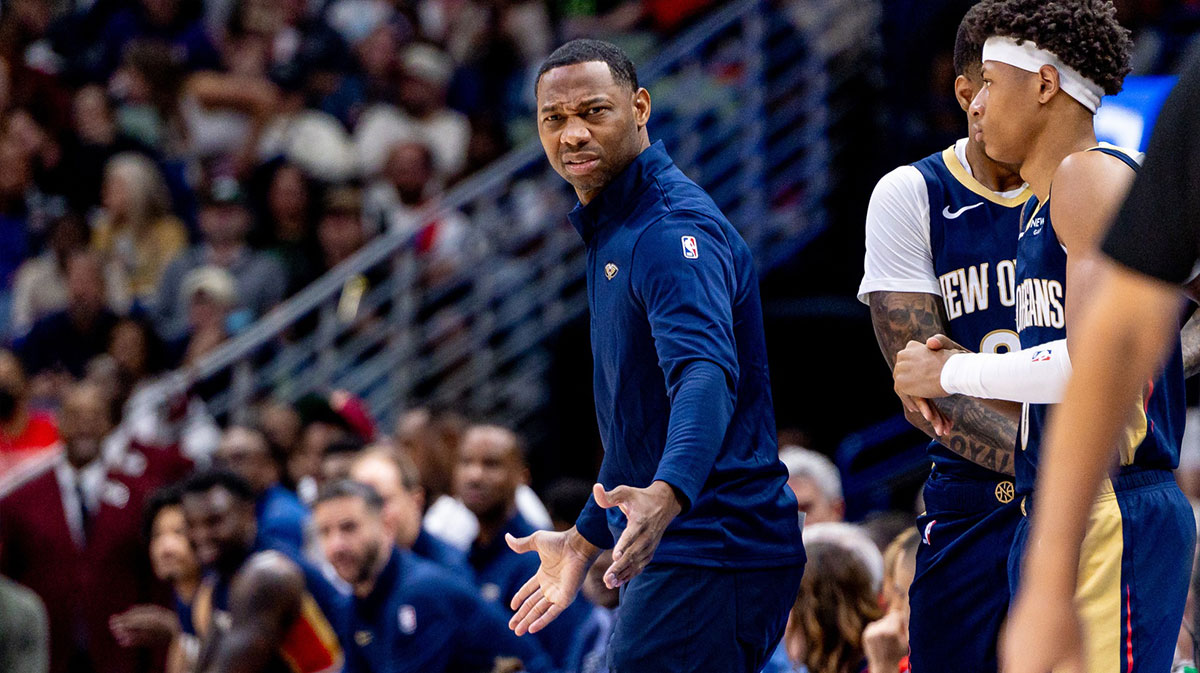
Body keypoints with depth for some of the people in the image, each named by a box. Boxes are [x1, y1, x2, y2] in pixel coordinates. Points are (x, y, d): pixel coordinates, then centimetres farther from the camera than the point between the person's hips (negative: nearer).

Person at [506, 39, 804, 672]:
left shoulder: (672, 228, -16)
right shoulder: (609, 232, 18)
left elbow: (705, 373, -33)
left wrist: (665, 495, -49)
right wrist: (584, 541, 34)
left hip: (709, 560, -10)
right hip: (670, 557, 10)